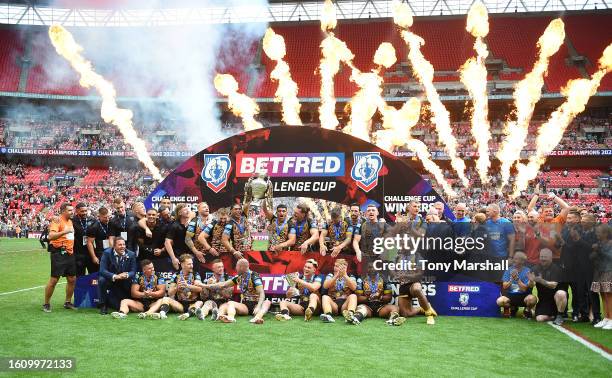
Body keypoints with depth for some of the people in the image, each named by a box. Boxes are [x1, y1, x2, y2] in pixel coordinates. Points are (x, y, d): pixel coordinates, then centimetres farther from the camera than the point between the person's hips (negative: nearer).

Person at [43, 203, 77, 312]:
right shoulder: (57, 220, -10)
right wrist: (64, 232, -32)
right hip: (59, 253, -8)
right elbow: (51, 236, -24)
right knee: (54, 279, -4)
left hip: (70, 253, 8)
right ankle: (46, 304, 9)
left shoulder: (70, 221, 15)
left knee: (72, 279, 11)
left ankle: (68, 302, 24)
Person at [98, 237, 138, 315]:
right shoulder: (107, 253, -15)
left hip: (125, 284, 1)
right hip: (110, 279, -1)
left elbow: (133, 271, -10)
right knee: (101, 280, -33)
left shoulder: (131, 254, -9)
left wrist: (127, 275, -36)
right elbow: (102, 270, -24)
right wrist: (115, 276, -41)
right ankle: (103, 305, -13)